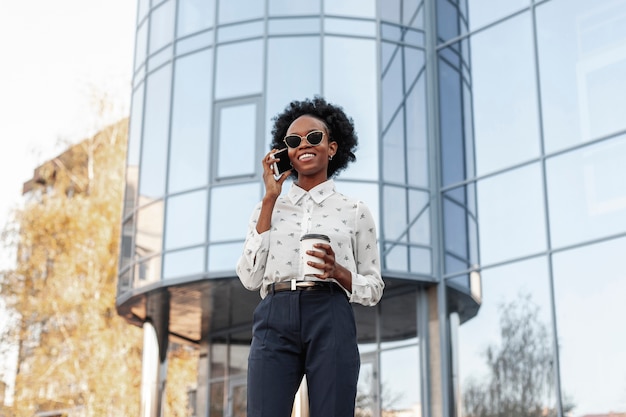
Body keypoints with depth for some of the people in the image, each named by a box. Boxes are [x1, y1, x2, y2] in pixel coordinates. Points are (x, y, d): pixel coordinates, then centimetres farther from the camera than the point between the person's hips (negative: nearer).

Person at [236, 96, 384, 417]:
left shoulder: (355, 211, 12)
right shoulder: (269, 208, 16)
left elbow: (374, 288, 13)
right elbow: (249, 278, 3)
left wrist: (338, 272, -10)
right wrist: (270, 200, 3)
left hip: (331, 322, -1)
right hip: (275, 321, 1)